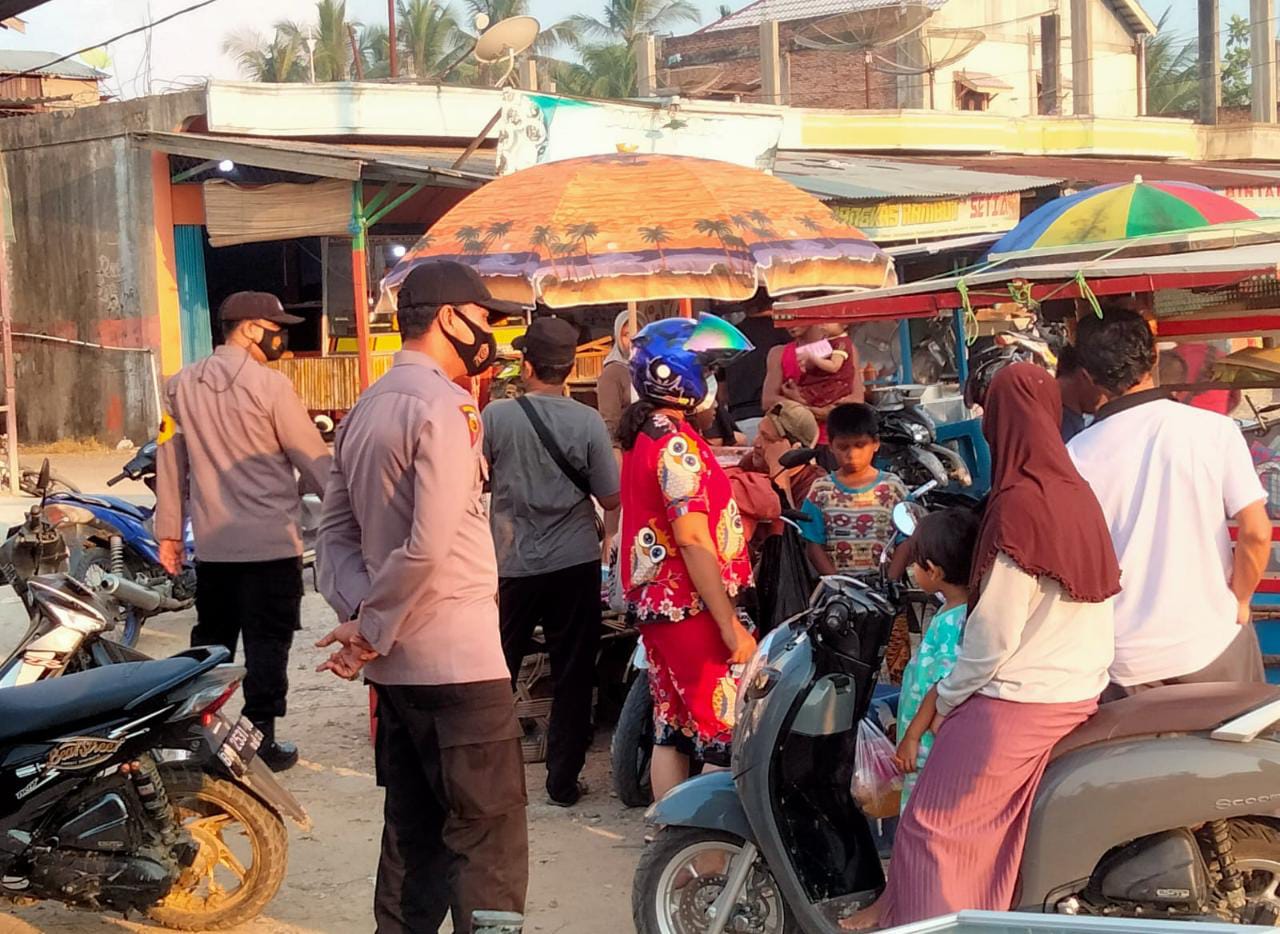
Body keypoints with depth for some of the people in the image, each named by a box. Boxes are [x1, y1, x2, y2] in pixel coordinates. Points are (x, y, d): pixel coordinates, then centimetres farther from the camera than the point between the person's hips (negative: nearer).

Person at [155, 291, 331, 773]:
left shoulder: (182, 385, 5)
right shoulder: (269, 384, -12)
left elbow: (170, 462, 9)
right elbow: (313, 459, -8)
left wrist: (169, 531, 15)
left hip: (211, 543, 6)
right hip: (271, 541, -5)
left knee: (211, 639, 16)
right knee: (266, 641, 2)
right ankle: (260, 739, 5)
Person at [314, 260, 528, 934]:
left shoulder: (365, 410, 14)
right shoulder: (445, 405, -13)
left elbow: (336, 529, 11)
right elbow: (430, 545, -22)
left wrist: (360, 614, -4)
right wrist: (373, 629, -11)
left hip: (395, 665, 9)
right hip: (458, 661, -9)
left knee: (413, 839, 16)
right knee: (489, 844, -5)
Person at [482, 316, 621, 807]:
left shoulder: (496, 416, -9)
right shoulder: (589, 422, -10)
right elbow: (611, 499, -6)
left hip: (512, 565, 1)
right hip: (575, 564, 0)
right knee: (572, 676, 9)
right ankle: (563, 779, 12)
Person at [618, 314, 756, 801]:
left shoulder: (641, 435, 12)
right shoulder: (676, 442, -16)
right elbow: (693, 541, -21)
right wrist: (731, 627, -20)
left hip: (655, 603, 10)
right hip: (693, 610, -10)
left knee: (671, 733, 13)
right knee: (725, 742, -6)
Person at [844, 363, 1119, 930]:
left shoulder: (1019, 505, -18)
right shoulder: (1079, 495, 5)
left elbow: (996, 628, -17)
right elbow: (1096, 597, 8)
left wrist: (947, 696, -4)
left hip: (1015, 699, -8)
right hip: (1080, 695, 8)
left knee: (932, 824, 6)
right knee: (996, 825, 19)